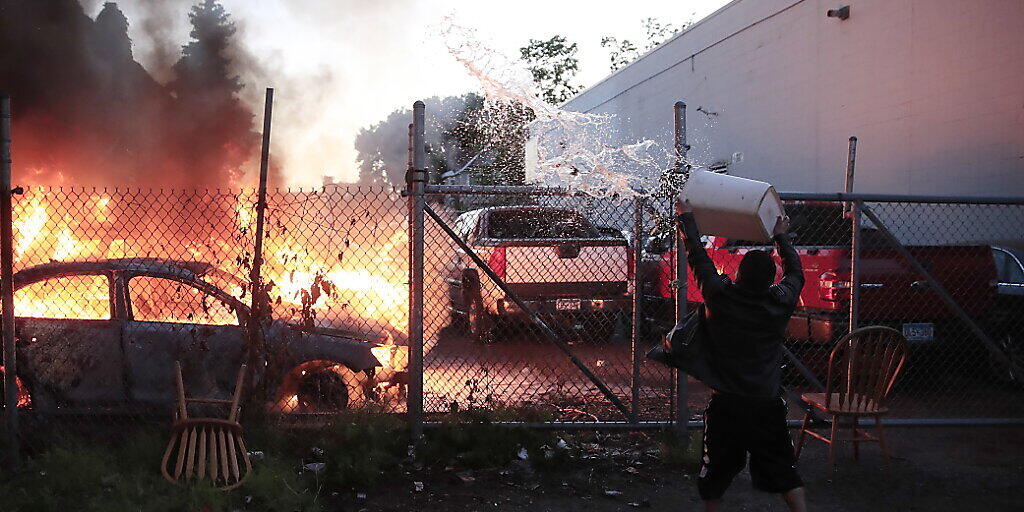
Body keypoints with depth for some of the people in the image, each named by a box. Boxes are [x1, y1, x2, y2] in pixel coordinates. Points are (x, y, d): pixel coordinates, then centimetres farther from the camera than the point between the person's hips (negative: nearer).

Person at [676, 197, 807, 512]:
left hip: (725, 405, -1)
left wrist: (686, 217, 14)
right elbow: (795, 271, 13)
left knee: (715, 473, 12)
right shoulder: (781, 303, -7)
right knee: (784, 472, 13)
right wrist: (781, 237, 27)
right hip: (768, 405, 2)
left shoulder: (720, 296, -13)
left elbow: (698, 257, 1)